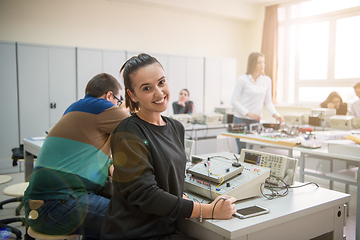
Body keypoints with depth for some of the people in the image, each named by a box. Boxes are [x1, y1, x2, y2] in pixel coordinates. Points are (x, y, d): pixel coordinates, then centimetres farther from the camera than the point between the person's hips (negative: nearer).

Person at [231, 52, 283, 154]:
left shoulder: (267, 80, 8)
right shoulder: (243, 79, -6)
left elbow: (268, 102, 10)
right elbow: (234, 101, -7)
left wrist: (275, 114, -8)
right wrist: (248, 114, -17)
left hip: (256, 121, 4)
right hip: (241, 120, -4)